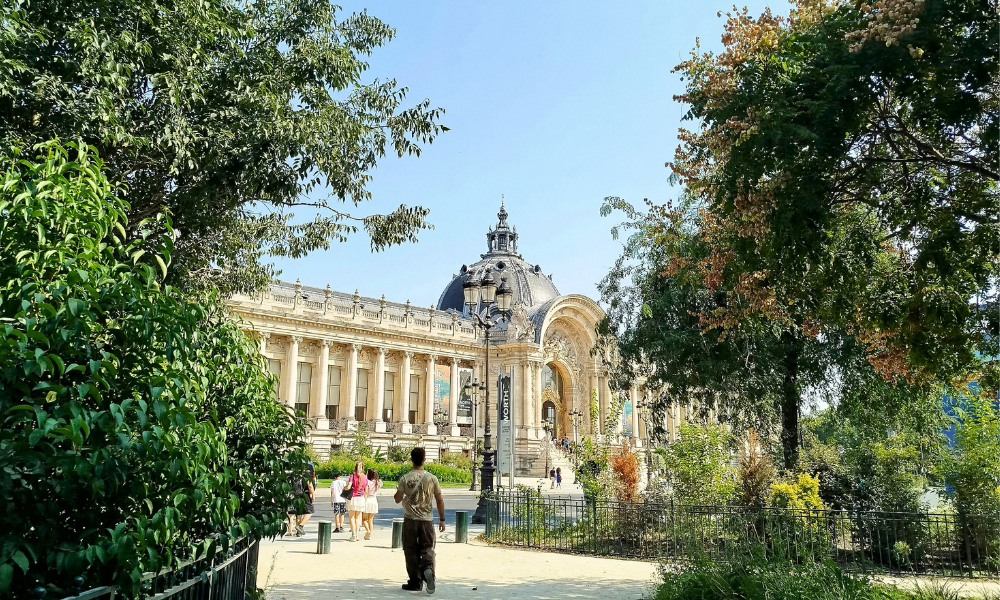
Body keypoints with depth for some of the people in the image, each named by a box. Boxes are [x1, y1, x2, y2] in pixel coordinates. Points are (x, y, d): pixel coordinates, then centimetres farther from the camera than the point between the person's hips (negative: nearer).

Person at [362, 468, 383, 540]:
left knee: (364, 519, 9)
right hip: (374, 500, 5)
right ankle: (370, 535, 8)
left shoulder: (368, 481, -12)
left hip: (367, 500, -5)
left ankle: (368, 530, -14)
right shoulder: (378, 482, 4)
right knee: (370, 520, 14)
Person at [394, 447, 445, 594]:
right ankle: (428, 570, -19)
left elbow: (397, 499, 2)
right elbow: (440, 500, 0)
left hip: (410, 520, 0)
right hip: (427, 520, 1)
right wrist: (442, 519, 9)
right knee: (427, 549, 9)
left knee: (411, 551, 10)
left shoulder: (405, 479, -6)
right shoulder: (432, 478, -3)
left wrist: (398, 490, 22)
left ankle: (415, 582, 13)